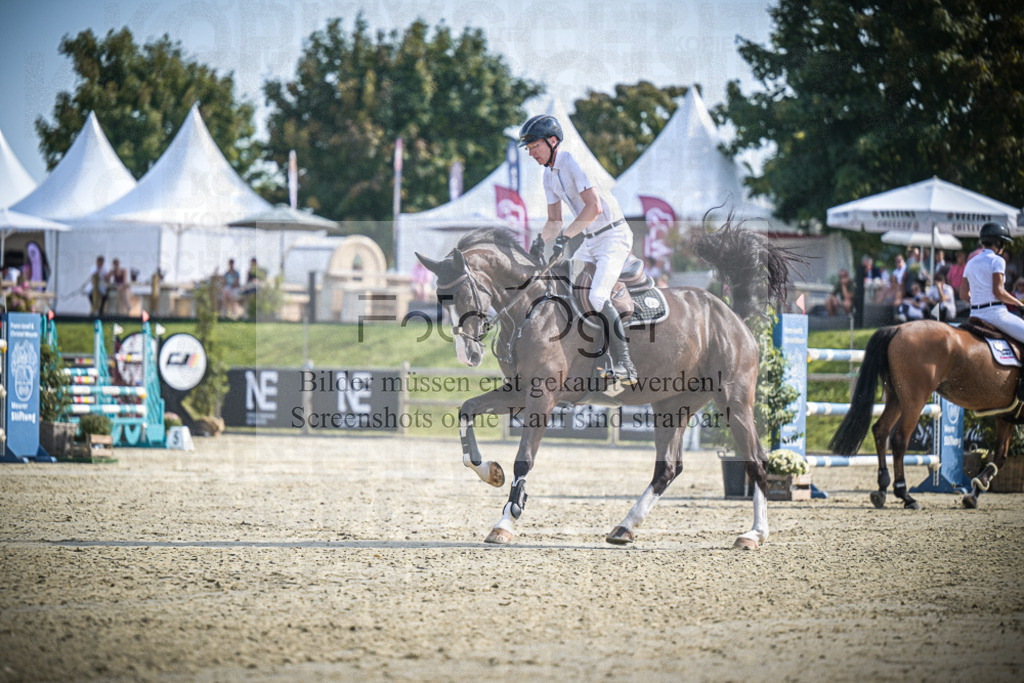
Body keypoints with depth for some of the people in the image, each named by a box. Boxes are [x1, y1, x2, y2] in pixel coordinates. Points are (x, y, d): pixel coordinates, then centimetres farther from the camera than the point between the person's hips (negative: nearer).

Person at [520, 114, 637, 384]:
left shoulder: (573, 162, -19)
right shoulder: (549, 174, 10)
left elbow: (594, 207, -28)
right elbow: (554, 220, 17)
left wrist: (565, 236, -30)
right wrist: (541, 241, -2)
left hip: (614, 236, -10)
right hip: (589, 241, 10)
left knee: (597, 296, -25)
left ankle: (624, 365, -24)